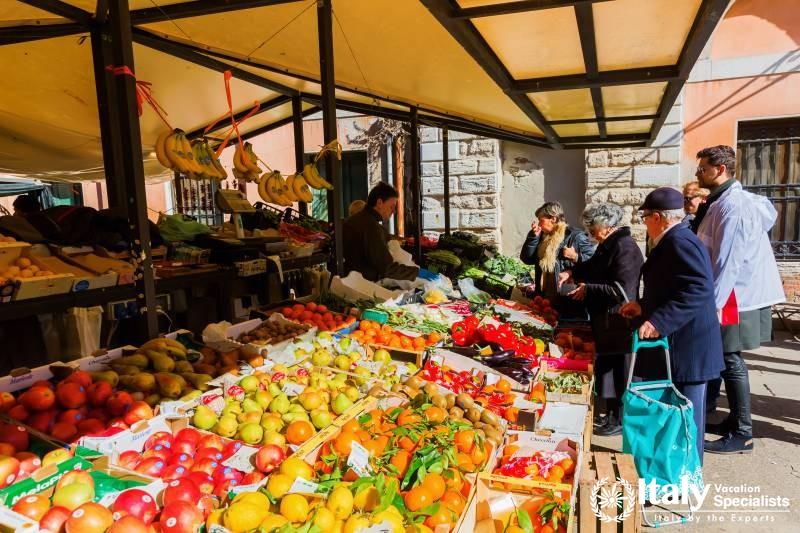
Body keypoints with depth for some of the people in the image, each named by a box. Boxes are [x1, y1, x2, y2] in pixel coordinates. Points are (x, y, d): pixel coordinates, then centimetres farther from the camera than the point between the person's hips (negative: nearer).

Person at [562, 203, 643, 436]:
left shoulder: (625, 248, -20)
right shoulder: (608, 245, 11)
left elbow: (622, 290, -26)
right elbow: (593, 266, 29)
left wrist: (587, 289, -19)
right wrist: (572, 272, 13)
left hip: (617, 323, -10)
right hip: (604, 321, 10)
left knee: (617, 371, 2)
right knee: (605, 367, 18)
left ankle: (620, 420, 16)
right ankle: (610, 415, 31)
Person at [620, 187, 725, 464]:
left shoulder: (679, 241, -18)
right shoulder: (674, 241, 14)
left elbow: (698, 289, -29)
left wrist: (658, 322, -32)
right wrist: (643, 306, 19)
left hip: (687, 348, -10)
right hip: (677, 347, 10)